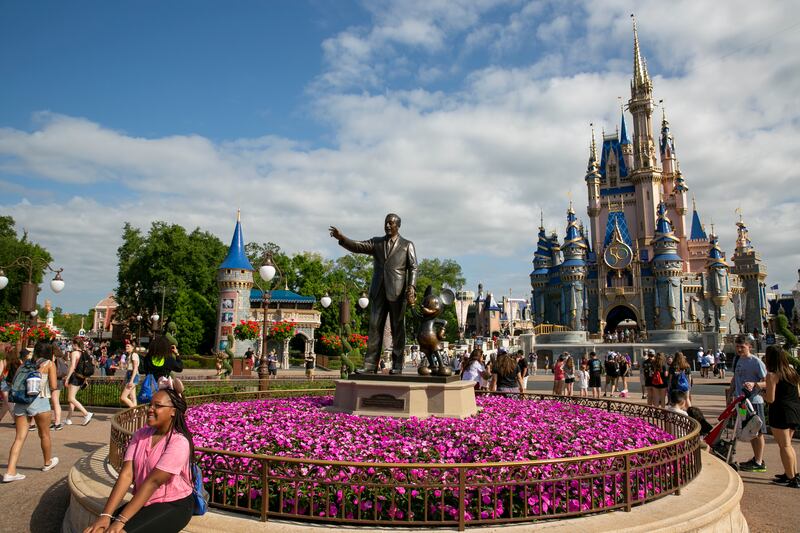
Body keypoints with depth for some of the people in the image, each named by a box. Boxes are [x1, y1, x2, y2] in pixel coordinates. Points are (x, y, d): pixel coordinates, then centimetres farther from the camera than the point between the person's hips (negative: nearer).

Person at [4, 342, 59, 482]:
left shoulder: (24, 364, 14)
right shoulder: (49, 364, 1)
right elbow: (53, 386, -4)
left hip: (20, 402, 4)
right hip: (39, 402, -4)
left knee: (19, 437, 6)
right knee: (44, 434, 15)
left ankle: (10, 472, -3)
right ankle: (48, 462, 32)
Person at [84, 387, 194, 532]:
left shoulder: (179, 442, -18)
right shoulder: (140, 435, 2)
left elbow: (153, 481, -22)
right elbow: (126, 474, -7)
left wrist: (121, 520, -25)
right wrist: (106, 515, -17)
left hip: (174, 505, -5)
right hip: (144, 502, 6)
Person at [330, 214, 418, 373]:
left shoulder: (407, 245, 8)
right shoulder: (376, 242, 16)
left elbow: (413, 268, 1)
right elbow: (357, 246, 2)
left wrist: (411, 286, -15)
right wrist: (341, 238, -15)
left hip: (397, 292, -3)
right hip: (378, 291, 3)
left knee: (398, 329, 0)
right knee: (374, 327, -1)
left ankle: (397, 366, 5)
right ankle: (370, 365, 0)